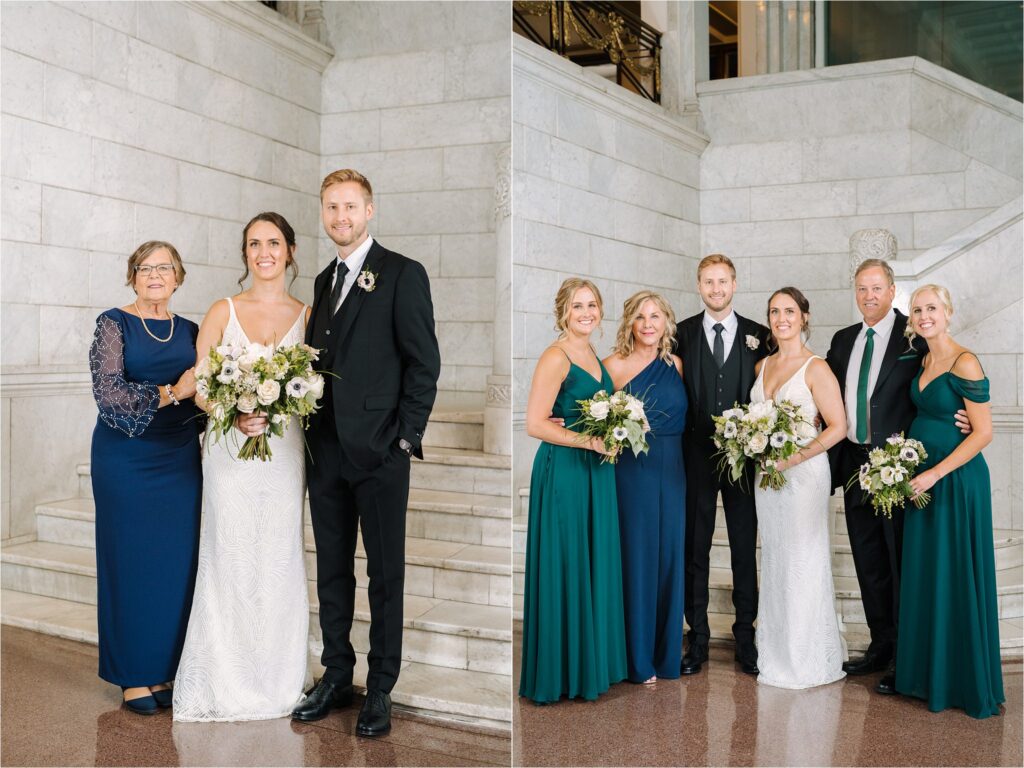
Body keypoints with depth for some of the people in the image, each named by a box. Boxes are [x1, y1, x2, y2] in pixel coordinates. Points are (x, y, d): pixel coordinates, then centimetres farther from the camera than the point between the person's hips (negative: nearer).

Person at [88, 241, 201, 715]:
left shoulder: (189, 330, 11)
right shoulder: (114, 324, -2)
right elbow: (108, 393, -14)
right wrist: (172, 392, -17)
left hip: (180, 462, 4)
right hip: (126, 460, -4)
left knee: (176, 564, 5)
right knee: (131, 563, 2)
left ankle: (162, 671, 18)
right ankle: (133, 677, 15)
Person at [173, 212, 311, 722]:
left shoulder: (307, 316, 5)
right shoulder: (223, 312, 2)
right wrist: (235, 414, -18)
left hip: (285, 451, 1)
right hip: (230, 450, -1)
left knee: (279, 561, 6)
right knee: (229, 562, 1)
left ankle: (277, 681, 21)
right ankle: (225, 684, 17)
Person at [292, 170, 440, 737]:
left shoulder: (402, 274, -5)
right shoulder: (325, 280, 16)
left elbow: (424, 363, -8)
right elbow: (316, 358, 18)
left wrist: (404, 437, -12)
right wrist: (309, 427, 5)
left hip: (379, 451, -6)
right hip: (326, 450, 6)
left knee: (385, 573, 5)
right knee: (331, 569, 14)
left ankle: (380, 689, 17)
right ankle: (336, 675, 28)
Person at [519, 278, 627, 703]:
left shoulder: (594, 357, 14)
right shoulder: (555, 357, -12)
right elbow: (535, 423, -18)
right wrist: (589, 440, -20)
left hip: (596, 472, 8)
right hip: (563, 471, -8)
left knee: (596, 566, 13)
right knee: (564, 569, 0)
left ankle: (593, 660, 26)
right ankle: (559, 671, 13)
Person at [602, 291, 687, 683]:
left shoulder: (676, 364, 9)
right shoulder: (614, 365, -2)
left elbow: (683, 417, 14)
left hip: (672, 472, 4)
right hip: (632, 471, -3)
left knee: (669, 556, 8)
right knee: (636, 556, 1)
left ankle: (667, 650, 23)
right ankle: (638, 658, 14)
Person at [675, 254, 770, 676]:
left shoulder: (758, 335, 4)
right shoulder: (682, 333, 3)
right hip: (696, 456, 0)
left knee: (745, 549, 7)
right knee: (694, 548, 6)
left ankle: (745, 637, 19)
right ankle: (697, 637, 17)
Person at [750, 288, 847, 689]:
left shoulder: (816, 368, -9)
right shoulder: (762, 366, 10)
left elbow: (837, 427, -13)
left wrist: (792, 459, -18)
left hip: (804, 472, -6)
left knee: (803, 561, 1)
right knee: (774, 559, 12)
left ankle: (808, 659, 14)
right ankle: (776, 652, 24)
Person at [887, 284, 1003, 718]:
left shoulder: (964, 363, -14)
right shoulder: (924, 362, 10)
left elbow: (983, 432, -16)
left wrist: (935, 474, -19)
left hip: (956, 480, -8)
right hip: (923, 479, 8)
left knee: (957, 580, 1)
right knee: (921, 576, 12)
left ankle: (966, 682, 16)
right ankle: (921, 671, 24)